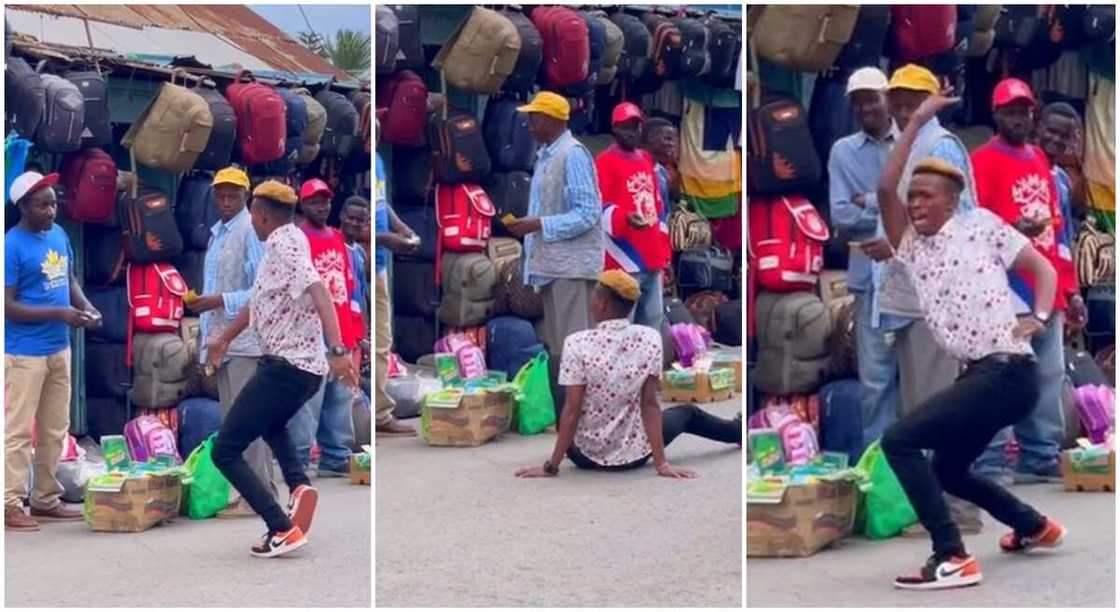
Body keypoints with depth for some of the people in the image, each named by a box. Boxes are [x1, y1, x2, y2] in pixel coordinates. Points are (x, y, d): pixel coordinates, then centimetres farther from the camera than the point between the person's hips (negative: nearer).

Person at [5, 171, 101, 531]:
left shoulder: (59, 234, 7)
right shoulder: (12, 245, -15)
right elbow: (8, 306, -16)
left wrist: (85, 306, 0)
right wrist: (59, 313, -21)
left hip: (59, 348, 8)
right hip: (24, 353, -8)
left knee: (55, 430, 14)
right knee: (18, 431, -3)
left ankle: (47, 499, 24)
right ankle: (11, 505, 3)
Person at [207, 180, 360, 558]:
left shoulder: (284, 247, -14)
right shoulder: (286, 244, 16)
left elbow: (319, 294, -31)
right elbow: (259, 301, 29)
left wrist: (337, 351, -43)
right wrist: (225, 339, 40)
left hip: (284, 368, -10)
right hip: (307, 369, 10)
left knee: (225, 451, -3)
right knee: (271, 424, 37)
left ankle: (283, 531, -13)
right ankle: (299, 486, 11)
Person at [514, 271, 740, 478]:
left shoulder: (577, 344, -18)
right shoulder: (650, 338, -11)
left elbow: (572, 410, -17)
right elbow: (650, 403, -12)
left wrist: (551, 466, -11)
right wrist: (661, 463, -9)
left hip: (586, 456, -1)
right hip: (634, 455, 2)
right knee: (688, 413, 31)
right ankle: (739, 431, 58)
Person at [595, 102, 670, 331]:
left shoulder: (647, 160, 18)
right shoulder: (605, 162, -6)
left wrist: (663, 251, 20)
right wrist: (625, 219, -34)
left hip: (652, 257, 8)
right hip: (625, 258, -8)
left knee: (653, 319, 11)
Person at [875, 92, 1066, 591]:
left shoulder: (981, 225, 3)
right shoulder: (910, 245, 13)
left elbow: (1044, 268, 6)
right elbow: (885, 188, -1)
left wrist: (1039, 318, -11)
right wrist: (917, 122, 0)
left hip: (1007, 373, -8)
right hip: (977, 377, 8)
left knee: (899, 441, -18)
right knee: (947, 470, 23)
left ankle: (953, 559, -19)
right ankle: (1037, 528, 43)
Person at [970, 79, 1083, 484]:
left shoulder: (1040, 160, 19)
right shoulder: (983, 160, -4)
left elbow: (1057, 227, 21)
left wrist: (1069, 286, 17)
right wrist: (1011, 231, -26)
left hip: (1047, 287, 8)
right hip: (1006, 286, -8)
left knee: (1049, 375, 10)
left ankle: (1043, 457, 18)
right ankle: (990, 463, -6)